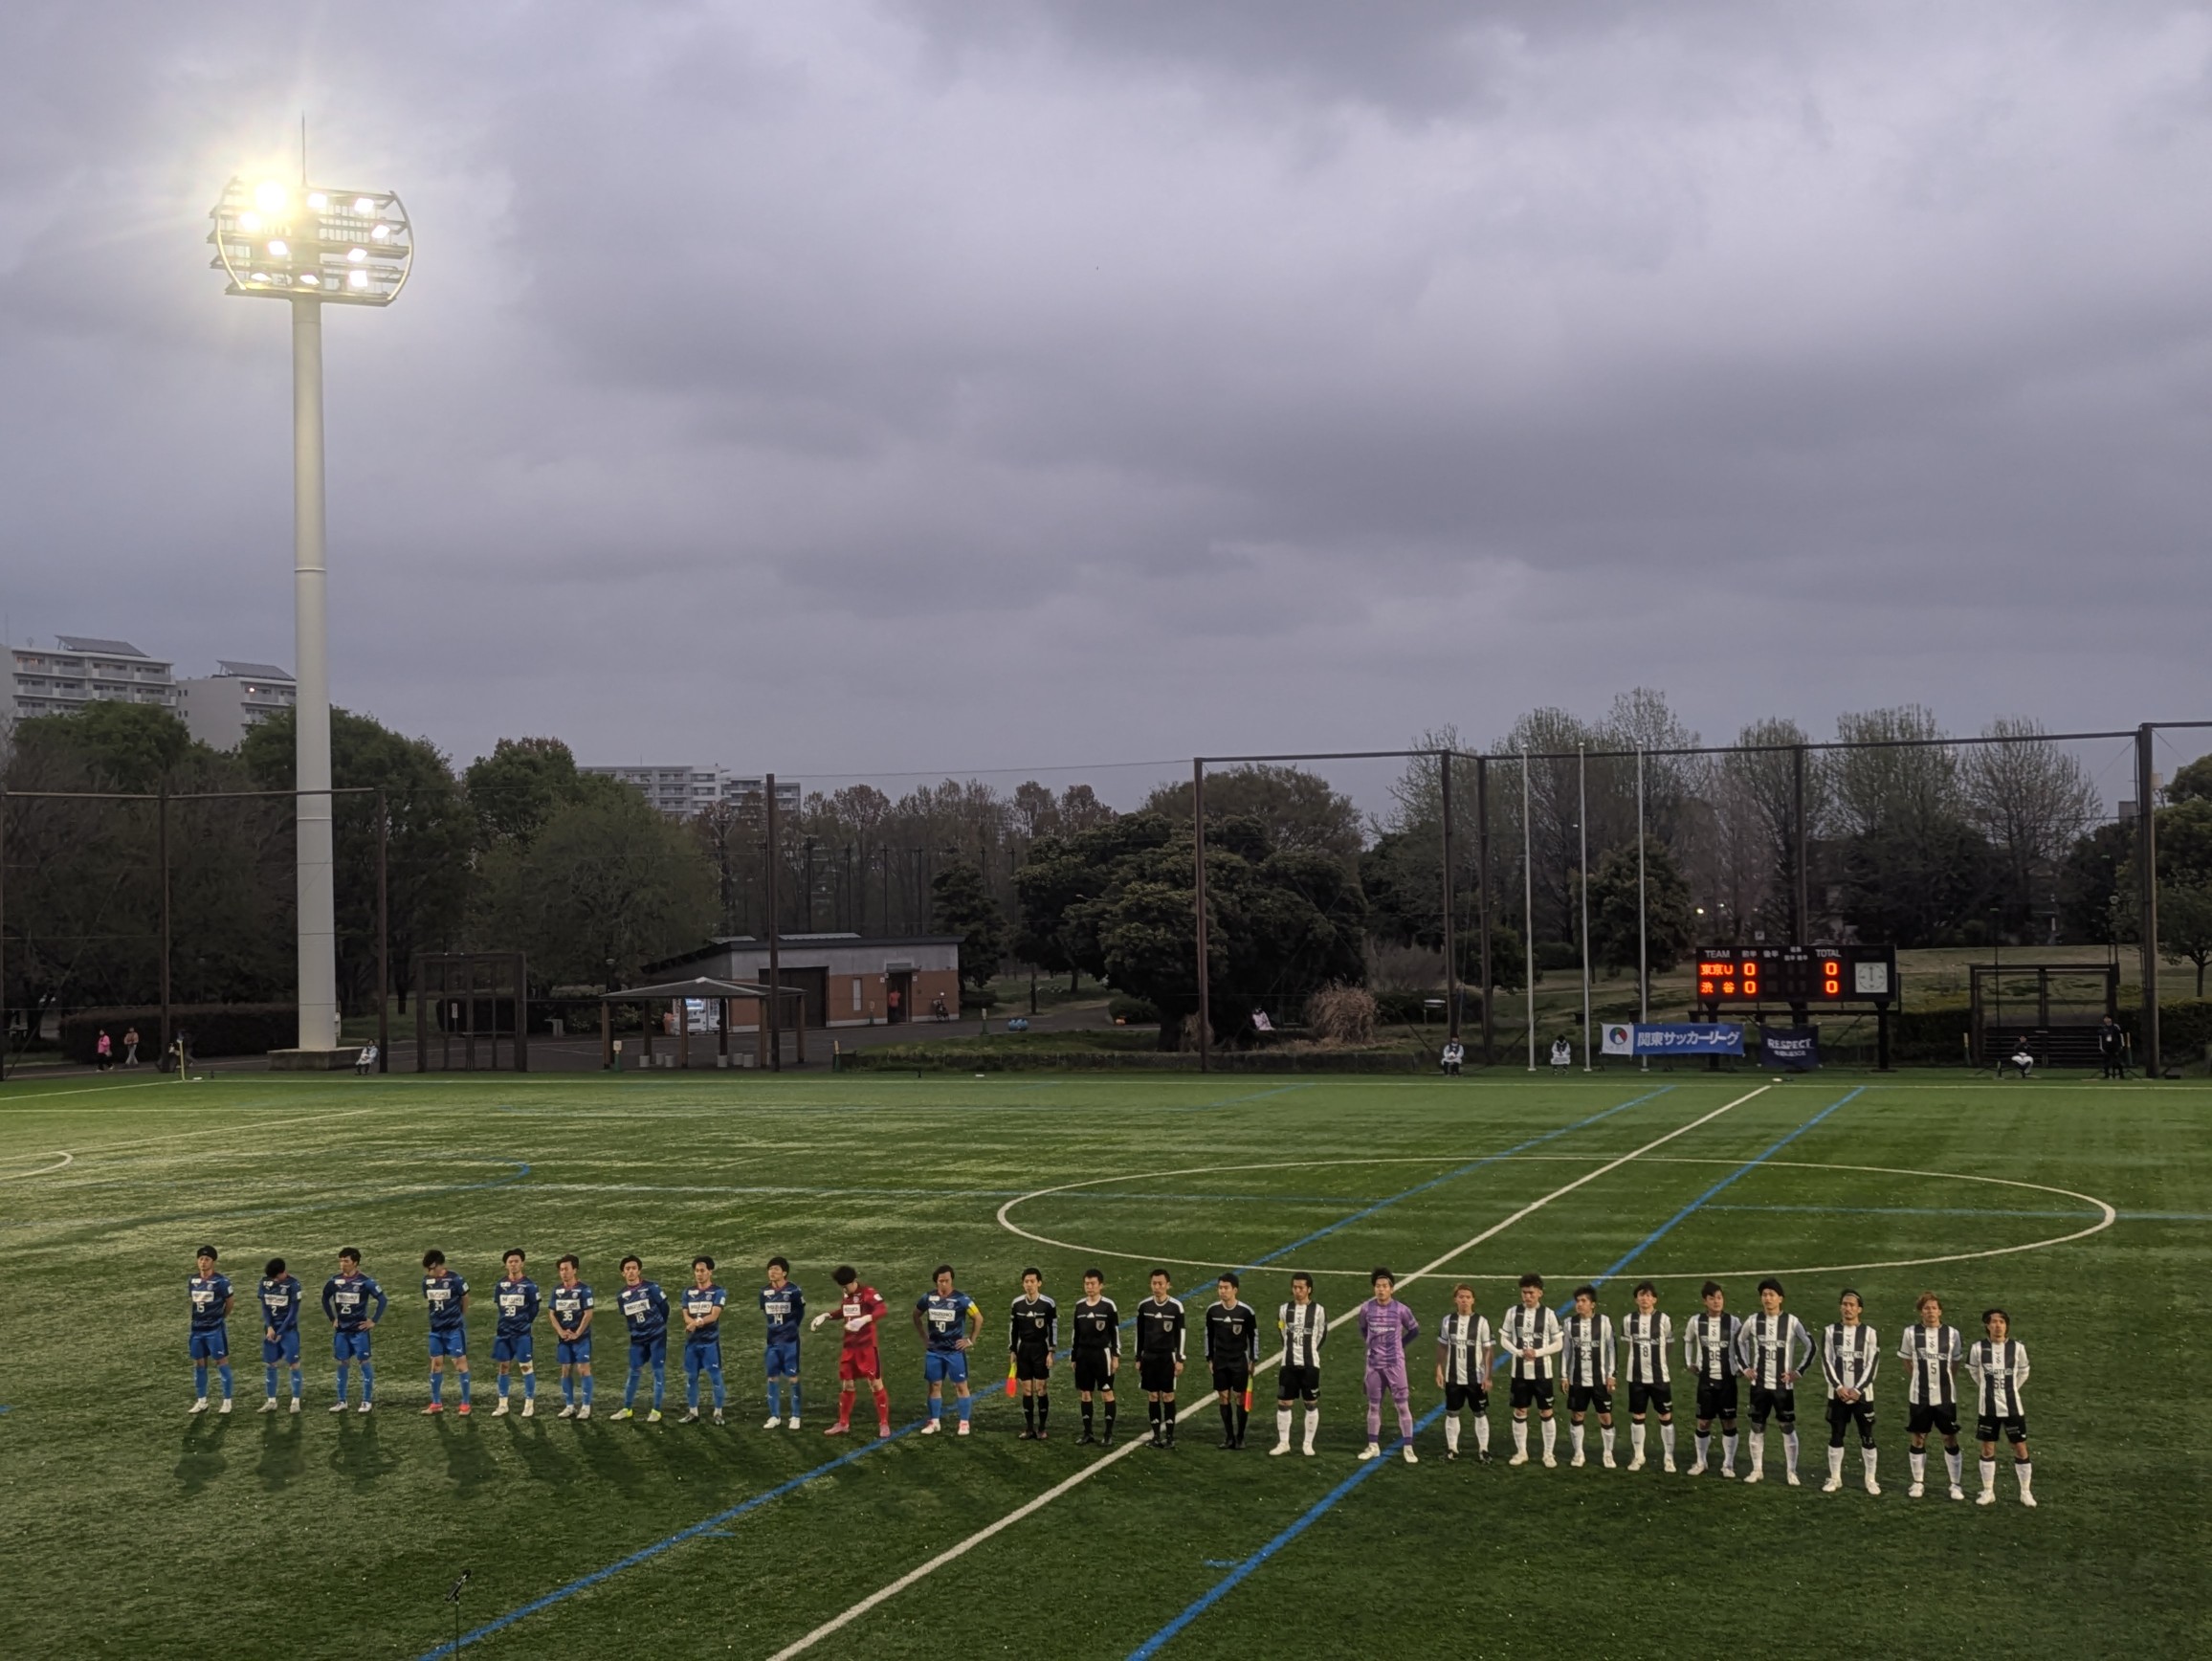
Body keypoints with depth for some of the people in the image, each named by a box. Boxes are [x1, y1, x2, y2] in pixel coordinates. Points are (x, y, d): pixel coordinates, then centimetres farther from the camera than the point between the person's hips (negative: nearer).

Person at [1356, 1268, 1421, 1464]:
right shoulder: (1367, 1309, -3)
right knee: (1374, 1405, 10)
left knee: (1402, 1405, -3)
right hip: (1374, 1364, 2)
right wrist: (1373, 1343, 8)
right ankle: (1373, 1446, 20)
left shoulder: (1400, 1310, -8)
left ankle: (1408, 1448, 2)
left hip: (1395, 1364, -2)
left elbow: (1414, 1330, 7)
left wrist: (1400, 1344, 3)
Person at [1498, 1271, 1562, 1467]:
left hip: (1542, 1372, -2)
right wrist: (1519, 1352, -14)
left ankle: (1549, 1453, 14)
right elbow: (1503, 1339, 4)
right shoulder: (1513, 1312, -1)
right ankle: (1521, 1452, 20)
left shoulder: (1548, 1314, -6)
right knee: (1519, 1412, 8)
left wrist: (1538, 1352, -16)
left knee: (1546, 1413, 3)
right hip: (1520, 1371, 2)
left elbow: (1558, 1343, -2)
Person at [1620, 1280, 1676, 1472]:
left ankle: (1668, 1458, 10)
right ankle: (1637, 1457, 20)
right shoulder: (1628, 1320, -1)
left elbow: (1669, 1345, 4)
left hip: (1660, 1376, -2)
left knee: (1666, 1416, 1)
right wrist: (1639, 1355, 7)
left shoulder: (1664, 1320, -6)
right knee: (1637, 1416, 8)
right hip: (1636, 1376, 2)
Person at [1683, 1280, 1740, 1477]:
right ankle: (1700, 1462, 20)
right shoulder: (1696, 1321, -2)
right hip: (1706, 1379, 1)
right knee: (1703, 1422, 5)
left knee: (1729, 1422, 2)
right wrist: (1689, 1363, 12)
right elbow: (1687, 1340, 16)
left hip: (1727, 1379, -1)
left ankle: (1728, 1464, 12)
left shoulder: (1733, 1322, -6)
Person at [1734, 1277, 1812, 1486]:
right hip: (1759, 1384, 3)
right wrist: (1745, 1367, 10)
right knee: (1757, 1427, 6)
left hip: (1783, 1384, -3)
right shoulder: (1754, 1321, 0)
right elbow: (1739, 1340, 17)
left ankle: (1791, 1472, 10)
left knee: (1788, 1428, 2)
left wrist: (1798, 1371, -6)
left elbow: (1810, 1346, -2)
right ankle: (1757, 1470, 16)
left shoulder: (1791, 1322, -8)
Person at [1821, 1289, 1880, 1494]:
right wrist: (1838, 1387, -11)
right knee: (1836, 1437, 6)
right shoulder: (1831, 1331, 2)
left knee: (1867, 1438, 1)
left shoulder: (1868, 1333, -2)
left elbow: (1873, 1364, -5)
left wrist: (1857, 1390, -11)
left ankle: (1870, 1479, 11)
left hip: (1862, 1394, -1)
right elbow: (1826, 1361, -1)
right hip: (1837, 1393, 2)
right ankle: (1835, 1478, 17)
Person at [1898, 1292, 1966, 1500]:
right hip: (1919, 1395, 0)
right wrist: (1923, 1374, 6)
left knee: (1950, 1438, 3)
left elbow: (1954, 1364, 10)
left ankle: (1956, 1484, 12)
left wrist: (1945, 1379, 5)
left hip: (1945, 1395, 0)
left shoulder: (1952, 1333, 0)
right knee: (1918, 1438, 7)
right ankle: (1918, 1482, 18)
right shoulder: (1911, 1333, -1)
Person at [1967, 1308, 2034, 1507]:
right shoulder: (1978, 1348, -8)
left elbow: (2023, 1373, 8)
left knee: (2020, 1448, 3)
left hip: (2012, 1407, 0)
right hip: (1988, 1408, 0)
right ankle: (1988, 1491, 19)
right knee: (1987, 1449, 8)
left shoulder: (2017, 1348, -9)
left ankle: (2026, 1492, 15)